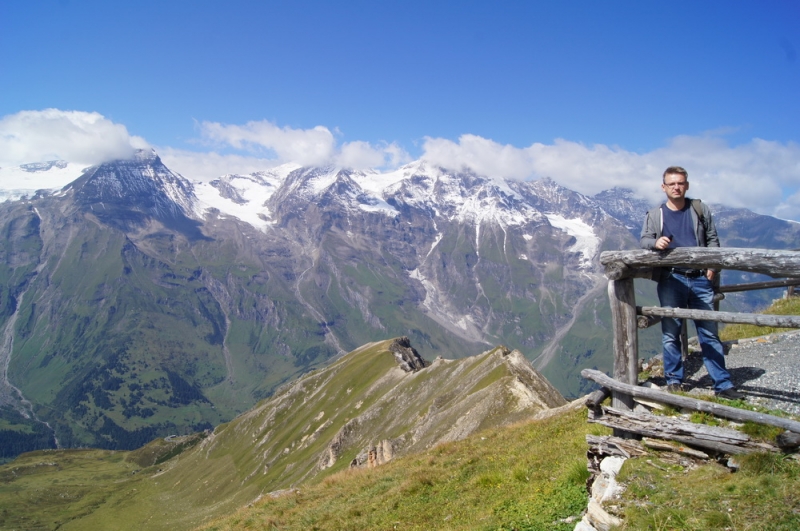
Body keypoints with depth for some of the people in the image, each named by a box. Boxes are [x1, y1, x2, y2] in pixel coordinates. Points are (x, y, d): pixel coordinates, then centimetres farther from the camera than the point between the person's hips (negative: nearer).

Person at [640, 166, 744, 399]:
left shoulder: (700, 209, 11)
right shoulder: (655, 215, 9)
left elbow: (712, 239, 12)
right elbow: (644, 240, -1)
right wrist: (656, 242, -24)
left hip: (700, 279, 1)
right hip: (671, 280, 0)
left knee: (709, 333, 2)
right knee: (670, 334, 3)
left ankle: (723, 384, 5)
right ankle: (674, 381, 14)